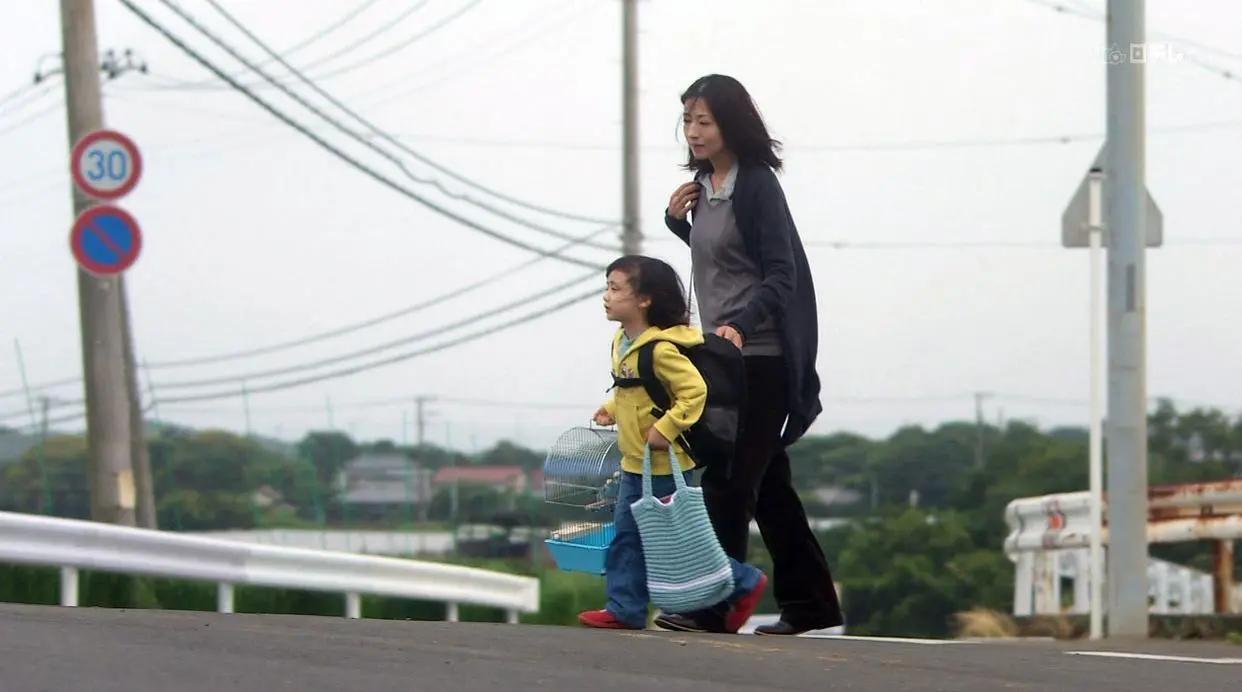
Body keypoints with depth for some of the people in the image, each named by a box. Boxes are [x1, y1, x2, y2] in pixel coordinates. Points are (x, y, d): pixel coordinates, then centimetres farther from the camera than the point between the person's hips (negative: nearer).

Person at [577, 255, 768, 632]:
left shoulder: (660, 349, -21)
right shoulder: (622, 343, 9)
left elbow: (695, 391, -25)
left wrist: (665, 429, -27)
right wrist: (611, 410, 10)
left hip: (666, 466, -9)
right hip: (635, 464, 9)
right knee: (627, 534, 7)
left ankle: (743, 584, 13)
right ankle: (625, 608, 10)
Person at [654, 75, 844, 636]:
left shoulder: (756, 185, -13)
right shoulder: (703, 184, 11)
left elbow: (780, 274, -17)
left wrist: (741, 323, -31)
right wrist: (678, 220, 8)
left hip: (759, 355, -9)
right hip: (725, 353, 9)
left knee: (729, 480, -10)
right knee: (766, 483, 12)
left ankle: (712, 607, -8)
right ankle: (810, 602, 19)